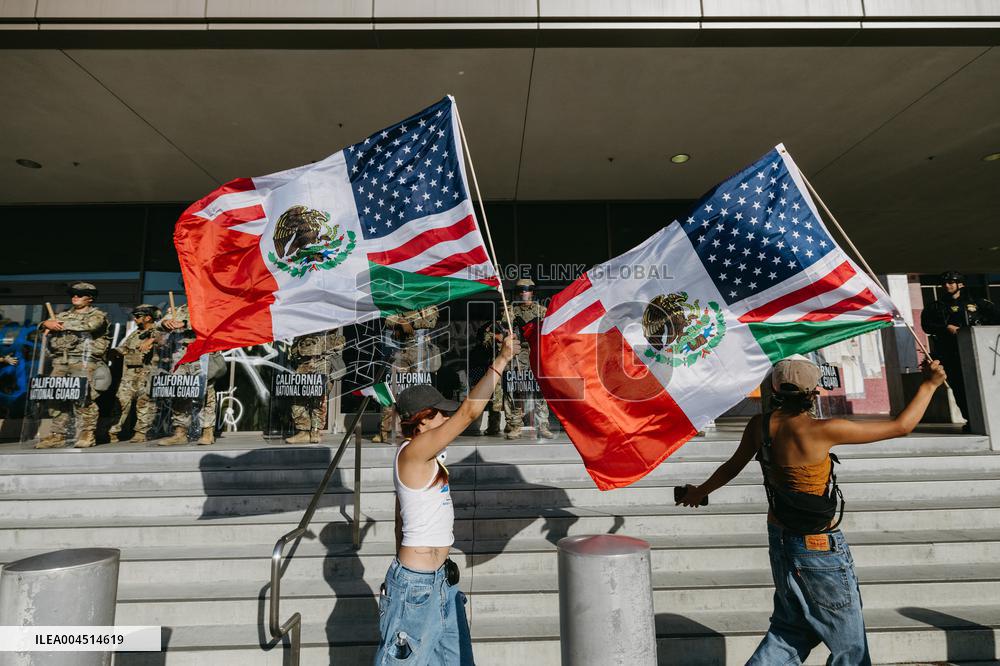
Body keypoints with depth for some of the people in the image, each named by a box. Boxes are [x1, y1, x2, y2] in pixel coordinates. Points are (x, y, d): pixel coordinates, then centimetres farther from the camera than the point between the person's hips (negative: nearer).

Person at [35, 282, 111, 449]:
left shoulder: (98, 315, 8)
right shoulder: (63, 315, 27)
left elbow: (89, 325, -13)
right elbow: (43, 325, 17)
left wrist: (61, 324, -5)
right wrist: (47, 323, -8)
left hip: (84, 361, -6)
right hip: (60, 361, 6)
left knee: (83, 398, -14)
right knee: (56, 397, 1)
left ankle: (87, 434, -11)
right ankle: (58, 435, 6)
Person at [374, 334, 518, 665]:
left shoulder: (422, 459, 8)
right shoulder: (413, 451, -20)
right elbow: (470, 410, -28)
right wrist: (502, 359, -23)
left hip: (440, 579, 9)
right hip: (417, 584, -9)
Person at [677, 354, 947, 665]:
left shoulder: (759, 426, -7)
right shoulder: (822, 430, -23)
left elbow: (732, 467, 7)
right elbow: (901, 426, -13)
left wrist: (699, 492, 24)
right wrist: (929, 384, 1)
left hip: (779, 538, 6)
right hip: (819, 547, -5)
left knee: (791, 628, 24)